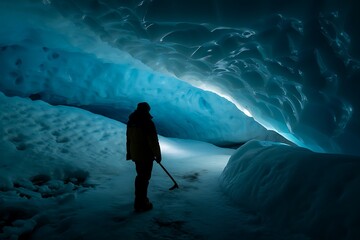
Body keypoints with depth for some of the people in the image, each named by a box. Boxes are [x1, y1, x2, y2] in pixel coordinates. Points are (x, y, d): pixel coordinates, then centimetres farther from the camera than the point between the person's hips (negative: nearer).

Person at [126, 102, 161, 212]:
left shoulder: (131, 122, 5)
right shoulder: (148, 123, -20)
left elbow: (128, 139, 14)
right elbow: (153, 141, -19)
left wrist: (129, 153, 23)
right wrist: (158, 154, -9)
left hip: (135, 154, 8)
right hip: (146, 155, -8)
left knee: (140, 175, 22)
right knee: (144, 178, 1)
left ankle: (140, 198, 36)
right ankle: (140, 204, 6)